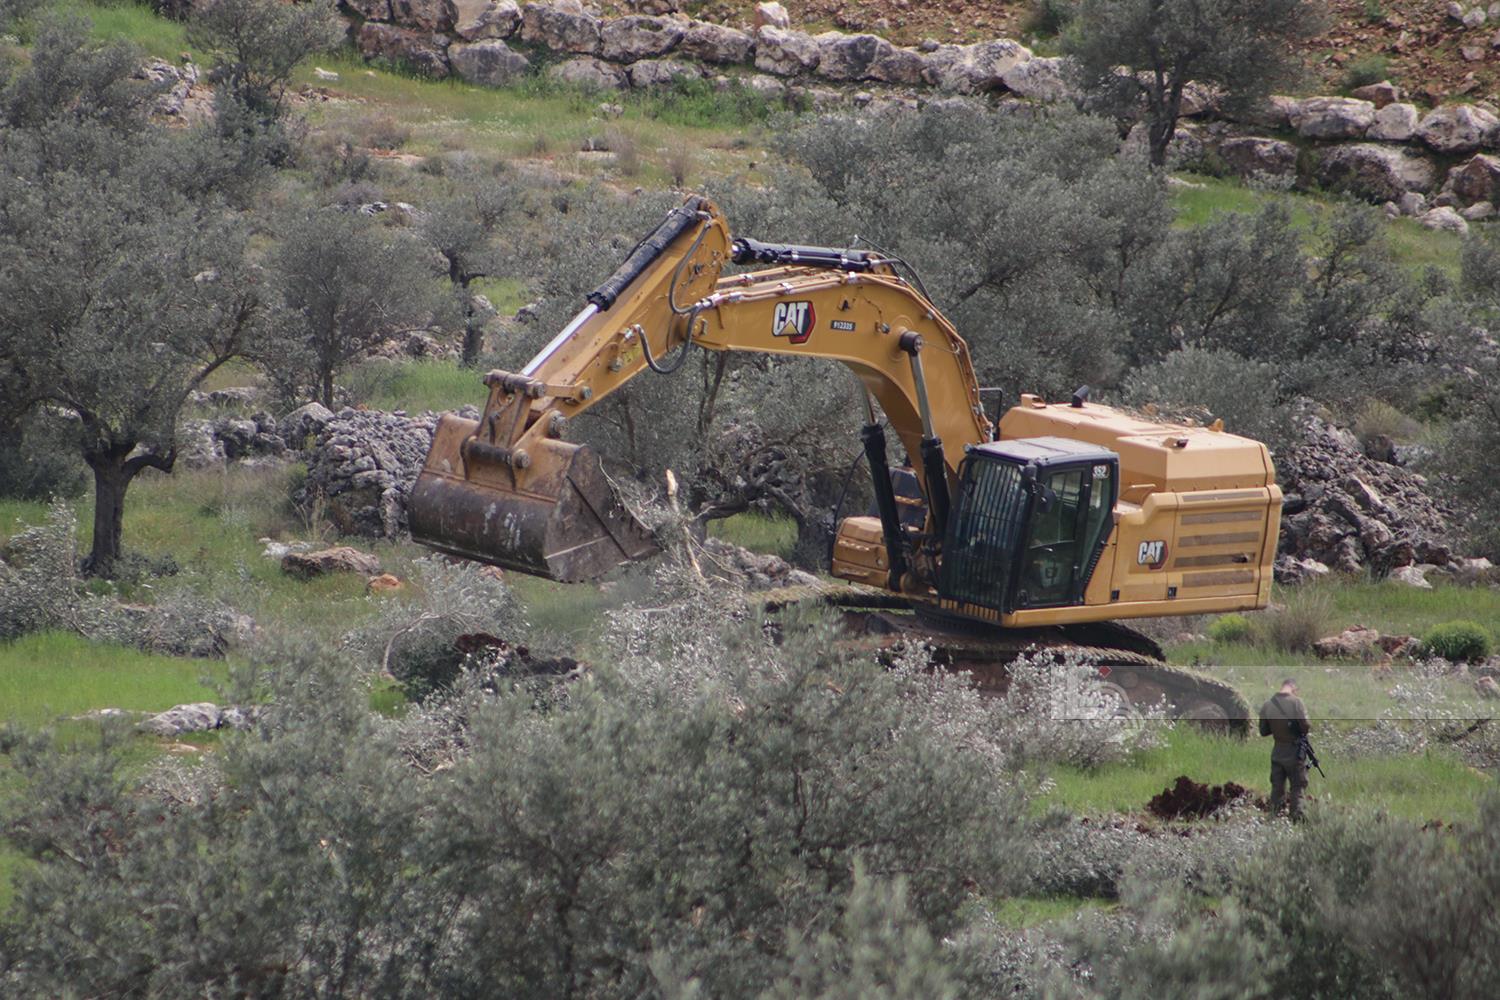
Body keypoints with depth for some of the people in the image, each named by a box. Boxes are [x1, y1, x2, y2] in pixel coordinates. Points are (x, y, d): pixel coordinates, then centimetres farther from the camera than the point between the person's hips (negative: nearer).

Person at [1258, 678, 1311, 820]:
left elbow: (1263, 731, 3)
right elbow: (1305, 727, -20)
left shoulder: (1267, 705, -3)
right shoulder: (1296, 702, -16)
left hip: (1277, 751, 4)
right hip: (1294, 753, -4)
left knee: (1277, 789, 14)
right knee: (1297, 788, 5)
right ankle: (1296, 818, 1)